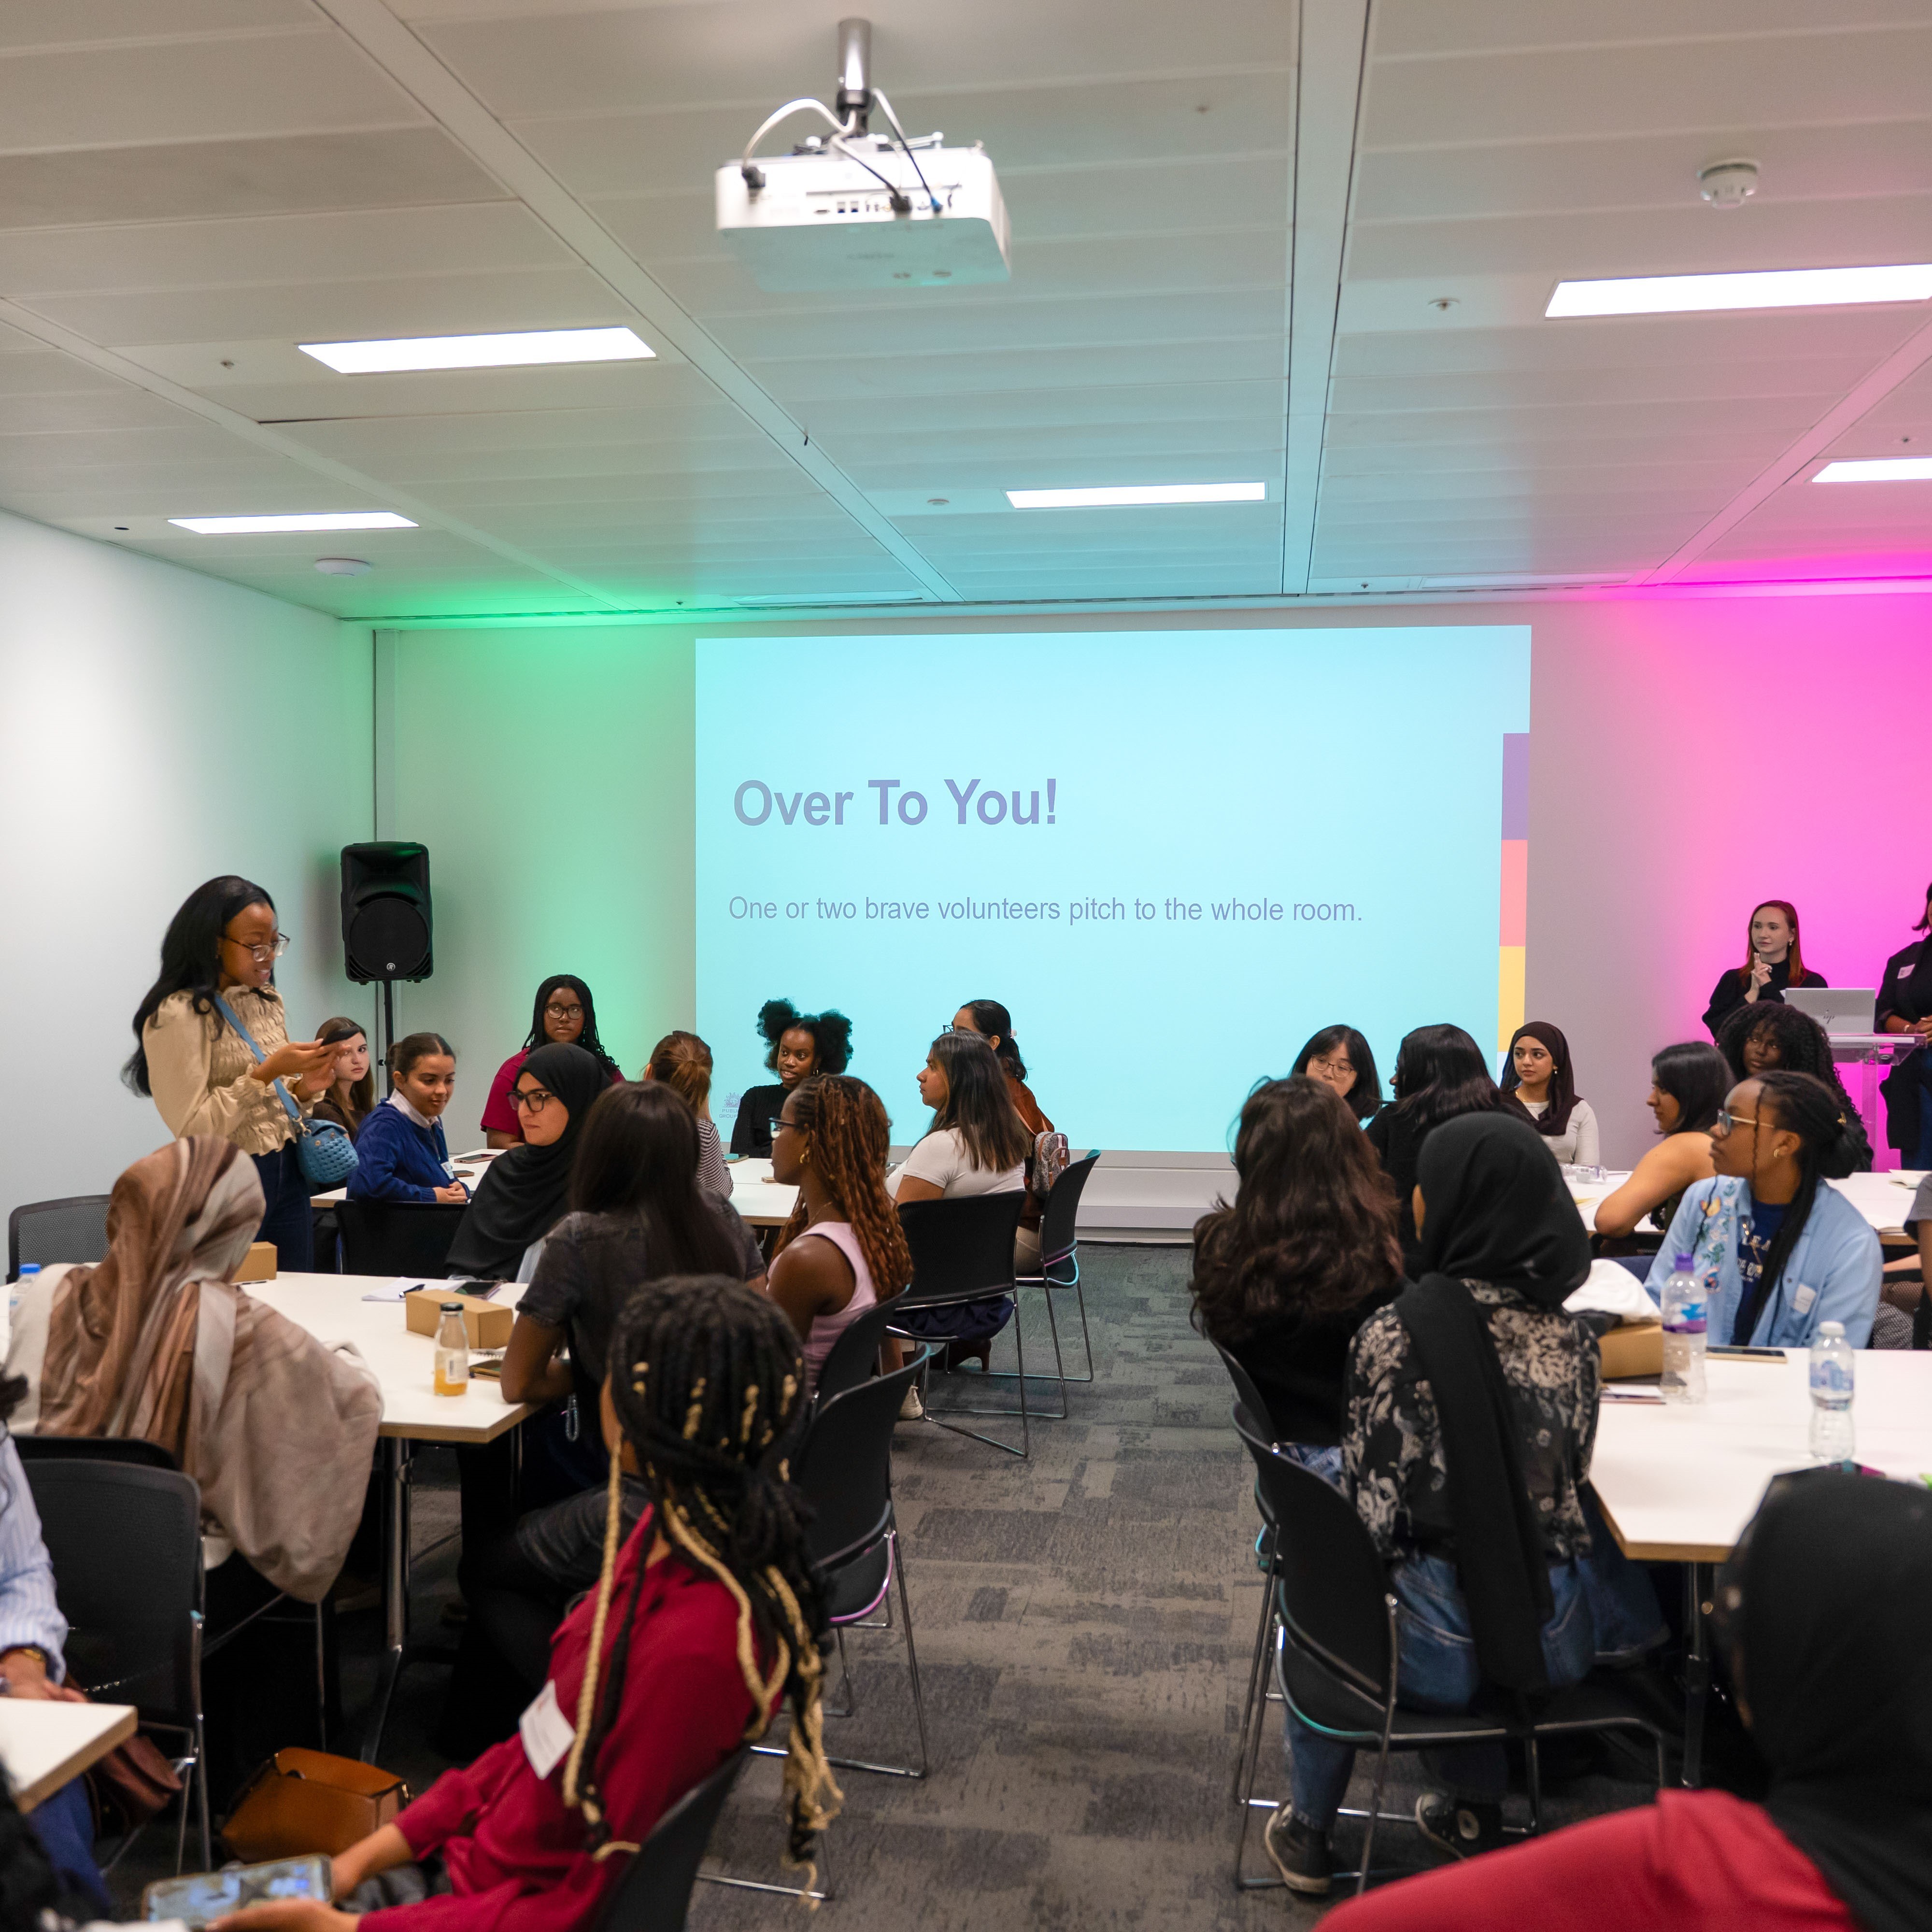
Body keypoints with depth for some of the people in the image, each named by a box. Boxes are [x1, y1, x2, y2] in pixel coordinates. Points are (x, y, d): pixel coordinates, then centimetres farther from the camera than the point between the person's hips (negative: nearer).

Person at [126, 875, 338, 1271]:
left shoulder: (267, 1002, 9)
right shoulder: (177, 1015, -13)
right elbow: (193, 1128, -17)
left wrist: (304, 1090, -3)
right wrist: (266, 1074, -22)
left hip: (288, 1175, 6)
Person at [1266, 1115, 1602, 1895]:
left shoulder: (1396, 1333, -20)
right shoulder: (1567, 1334, -5)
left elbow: (1374, 1507, -17)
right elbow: (1571, 1476, 7)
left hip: (1445, 1644, -4)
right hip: (1555, 1639, 4)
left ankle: (1308, 1833, 43)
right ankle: (1475, 1810, 44)